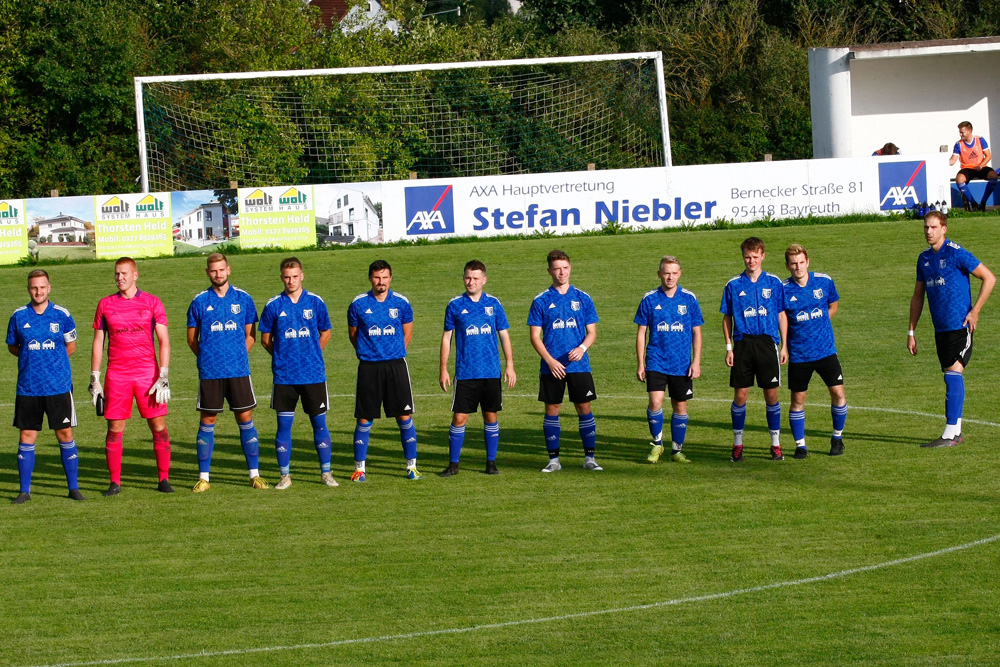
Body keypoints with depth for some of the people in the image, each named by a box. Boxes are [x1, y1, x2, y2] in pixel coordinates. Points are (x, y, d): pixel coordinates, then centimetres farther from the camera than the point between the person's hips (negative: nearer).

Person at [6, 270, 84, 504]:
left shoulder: (61, 315, 1)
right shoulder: (19, 316, 2)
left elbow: (70, 346, 13)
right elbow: (12, 346, 13)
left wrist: (53, 361, 3)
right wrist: (31, 357, -1)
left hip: (59, 386, -1)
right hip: (28, 386, 1)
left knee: (65, 434, 1)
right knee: (27, 437, 2)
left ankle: (73, 487, 10)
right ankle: (24, 490, 9)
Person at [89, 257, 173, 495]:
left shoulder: (152, 303, 3)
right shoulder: (105, 304, 8)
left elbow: (164, 341, 0)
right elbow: (98, 342, 12)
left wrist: (164, 376, -9)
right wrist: (94, 379, 7)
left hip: (148, 372, -1)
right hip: (116, 375, 1)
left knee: (159, 428, -2)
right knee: (114, 430, 0)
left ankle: (164, 479, 7)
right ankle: (115, 482, 7)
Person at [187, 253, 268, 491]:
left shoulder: (243, 299, 6)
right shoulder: (200, 302, 4)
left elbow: (250, 335, 13)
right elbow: (192, 339, 10)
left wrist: (238, 356, 3)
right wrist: (208, 358, 2)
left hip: (238, 371, 1)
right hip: (209, 372, -1)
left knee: (245, 419, 2)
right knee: (208, 421, 2)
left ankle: (254, 475, 8)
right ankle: (203, 477, 8)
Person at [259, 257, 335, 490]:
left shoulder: (315, 302, 2)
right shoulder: (273, 305, 0)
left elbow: (325, 333, 14)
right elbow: (265, 339, 9)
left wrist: (311, 355, 9)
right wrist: (283, 357, 3)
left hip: (314, 374, 0)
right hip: (284, 376, 0)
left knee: (319, 423, 4)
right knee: (284, 425, 1)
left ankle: (326, 472, 14)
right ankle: (285, 475, 8)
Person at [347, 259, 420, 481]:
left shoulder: (401, 303, 2)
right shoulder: (359, 304, -1)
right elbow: (353, 334, 12)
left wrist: (394, 353, 12)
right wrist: (367, 352, 11)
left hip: (396, 365, 1)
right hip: (368, 367, -1)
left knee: (405, 417, -1)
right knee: (364, 420, 1)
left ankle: (411, 466, 9)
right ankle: (359, 468, 11)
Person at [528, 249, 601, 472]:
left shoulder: (582, 298, 6)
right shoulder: (541, 301, 2)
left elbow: (592, 332, 7)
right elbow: (535, 336, 1)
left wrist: (582, 348, -14)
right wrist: (550, 360, -11)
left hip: (579, 364, 1)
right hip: (551, 367, -1)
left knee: (584, 408, 0)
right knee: (552, 410, 2)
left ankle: (589, 458, 6)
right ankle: (553, 459, 10)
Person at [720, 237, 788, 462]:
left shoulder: (774, 283, 4)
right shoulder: (733, 285, 4)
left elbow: (781, 316, 8)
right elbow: (727, 318, 8)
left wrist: (784, 346, 4)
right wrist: (729, 347, 1)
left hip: (767, 342, 0)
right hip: (743, 343, 0)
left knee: (771, 394, 2)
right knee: (740, 395, 0)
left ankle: (776, 444, 12)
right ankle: (737, 445, 11)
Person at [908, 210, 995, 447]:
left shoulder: (956, 254, -10)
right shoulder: (924, 258, 12)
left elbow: (989, 278, -8)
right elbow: (918, 297, 20)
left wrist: (975, 311, -11)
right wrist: (911, 332, 17)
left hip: (960, 325, -7)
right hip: (941, 328, 7)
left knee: (953, 374, -12)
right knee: (951, 378, 10)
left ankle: (949, 434, -13)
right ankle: (956, 433, 15)